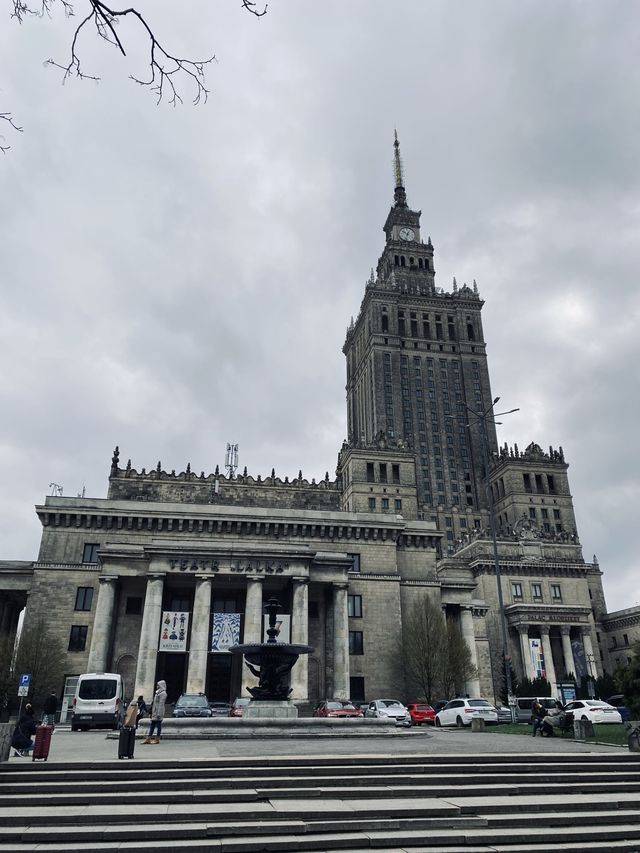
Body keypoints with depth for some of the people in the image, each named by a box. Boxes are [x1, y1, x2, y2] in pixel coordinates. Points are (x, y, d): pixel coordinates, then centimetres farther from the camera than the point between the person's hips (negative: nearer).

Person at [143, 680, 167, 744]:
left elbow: (161, 704, -18)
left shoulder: (163, 694, -12)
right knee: (152, 725, 8)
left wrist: (159, 713, -22)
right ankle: (148, 739, 10)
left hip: (158, 712, -10)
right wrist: (152, 712, 20)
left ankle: (157, 739, 2)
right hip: (154, 712, 10)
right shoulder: (158, 693, 17)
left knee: (158, 725, -3)